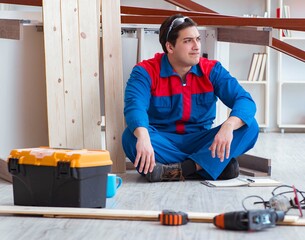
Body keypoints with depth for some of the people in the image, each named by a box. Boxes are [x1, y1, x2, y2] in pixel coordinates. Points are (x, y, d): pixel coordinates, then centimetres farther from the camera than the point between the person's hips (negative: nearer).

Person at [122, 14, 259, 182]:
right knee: (131, 137, -34)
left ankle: (180, 169, -30)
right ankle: (217, 165, -29)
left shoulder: (212, 70, -2)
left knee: (249, 127, -18)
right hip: (163, 142, -2)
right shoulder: (146, 71, -9)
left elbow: (245, 101, -13)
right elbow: (134, 105, -28)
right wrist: (142, 136, -51)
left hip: (200, 142, 2)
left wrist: (228, 126, -37)